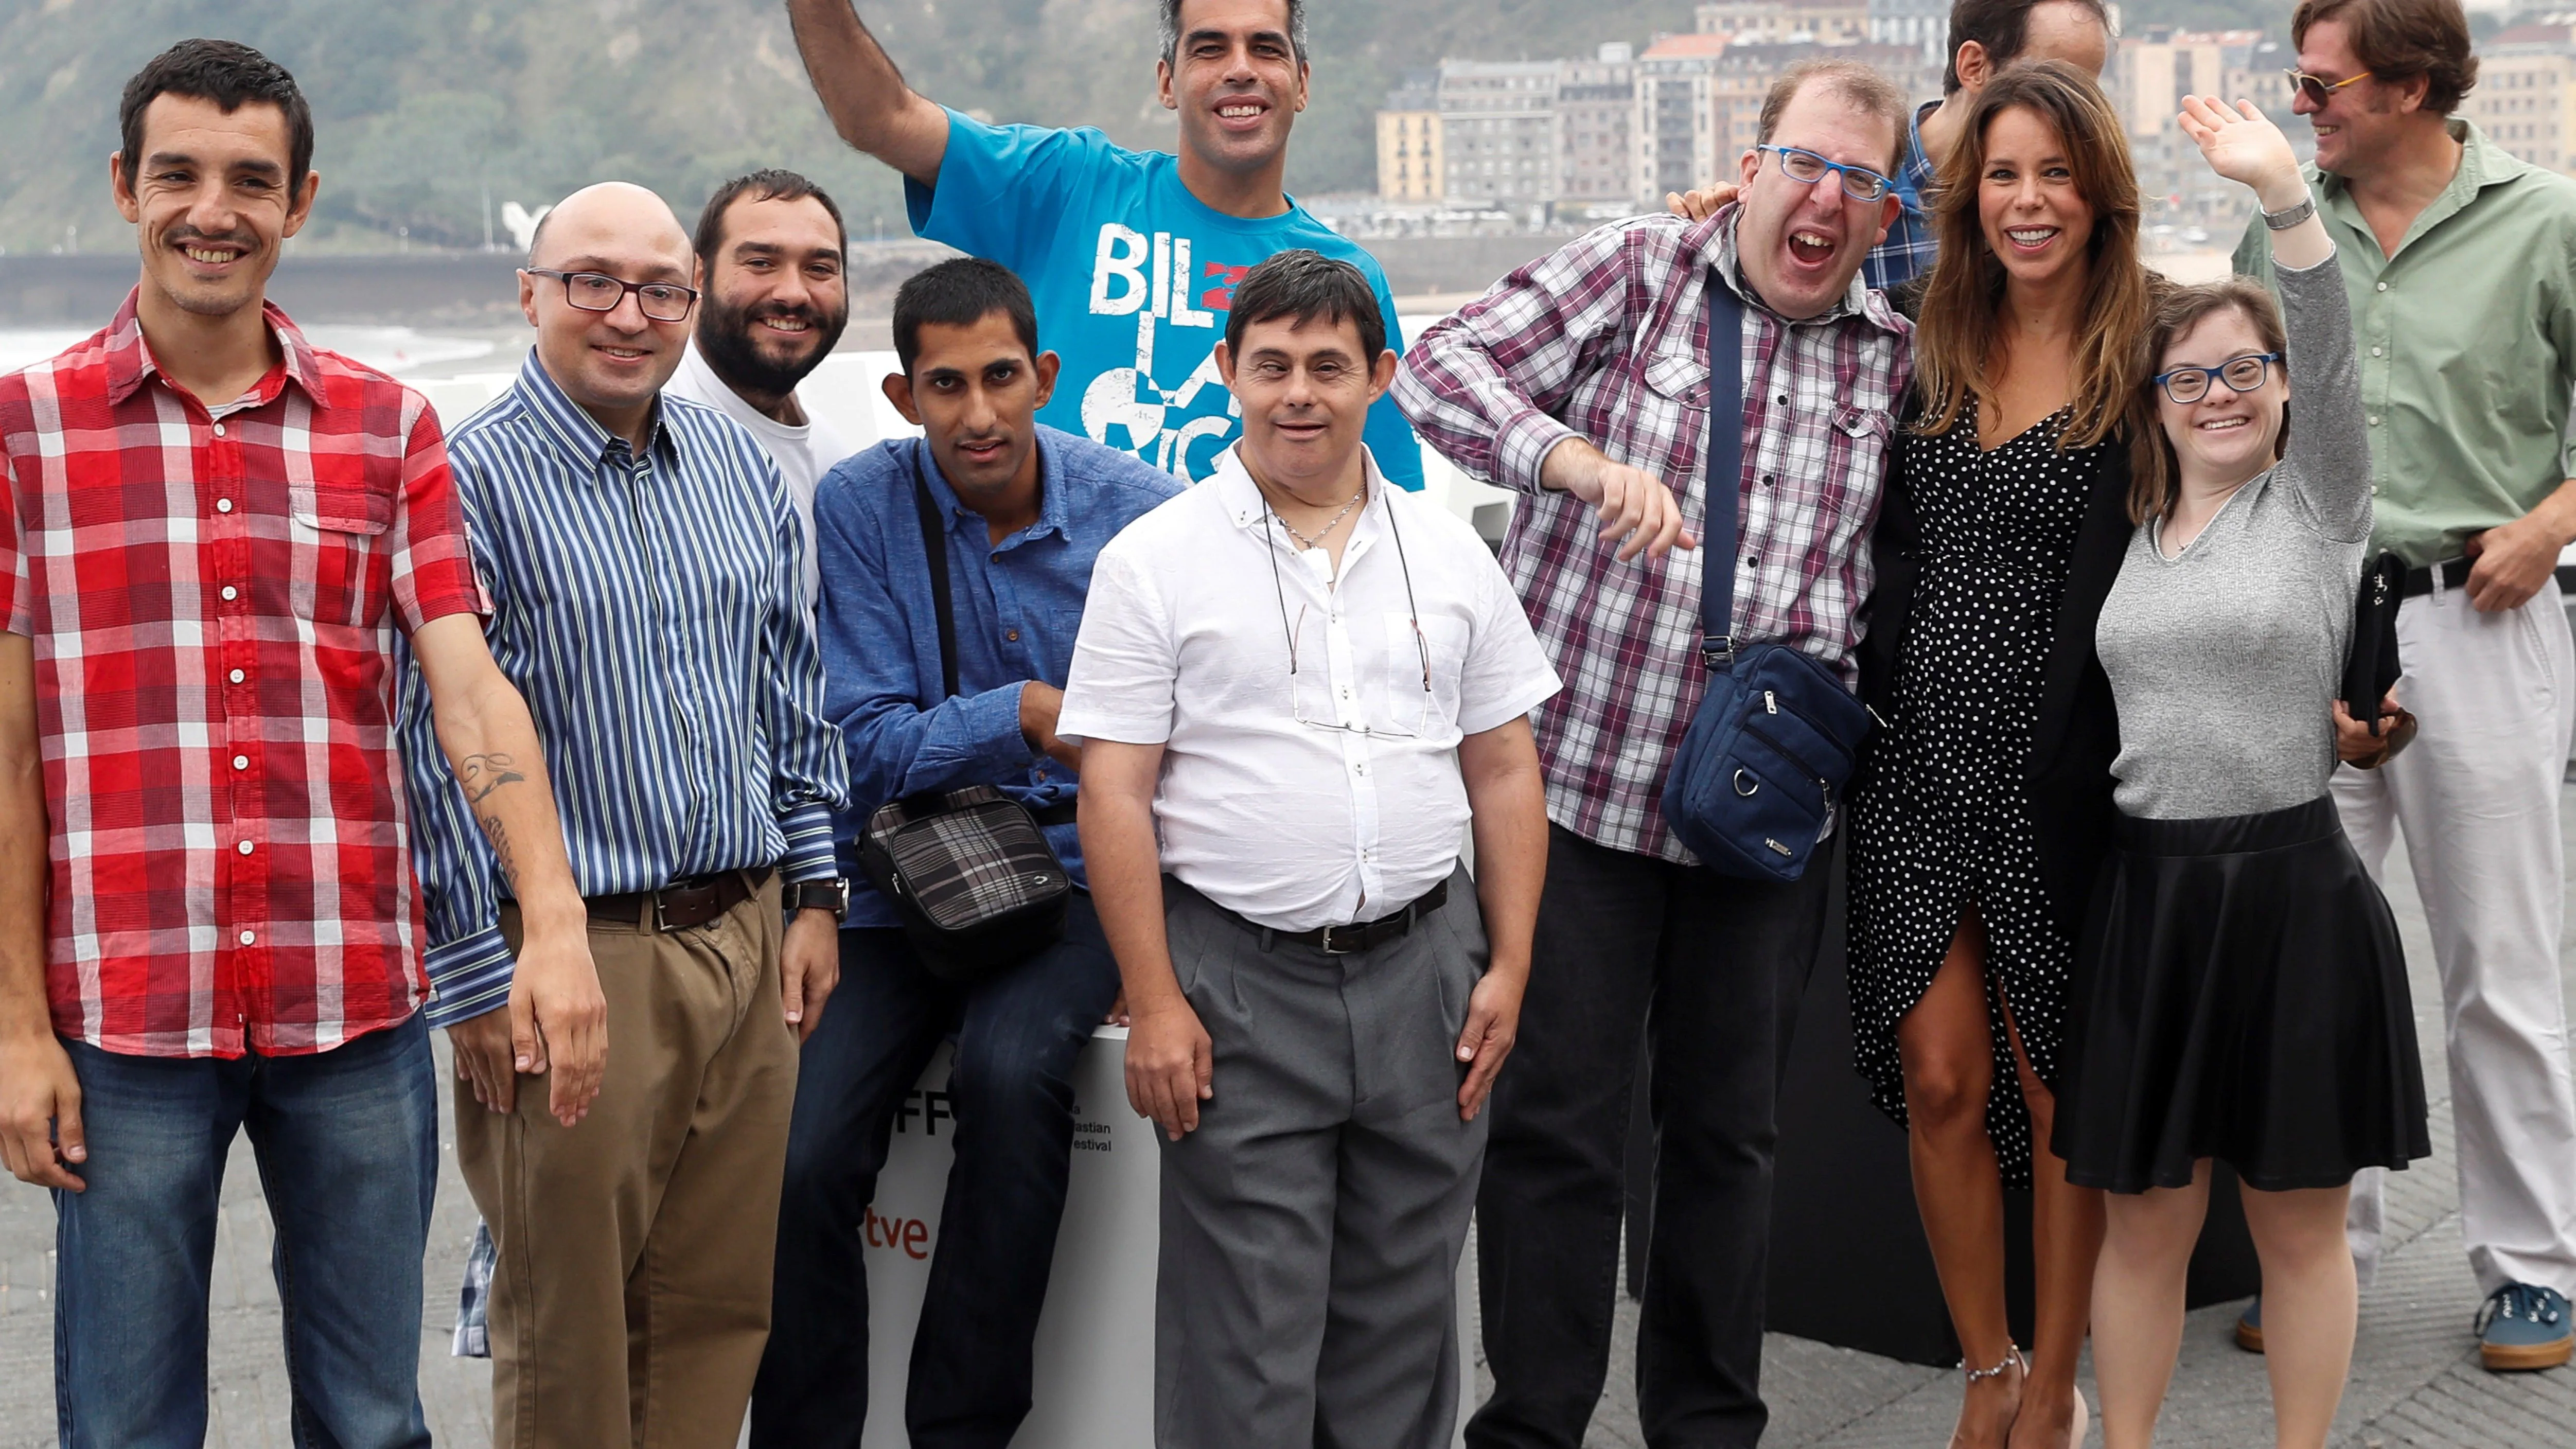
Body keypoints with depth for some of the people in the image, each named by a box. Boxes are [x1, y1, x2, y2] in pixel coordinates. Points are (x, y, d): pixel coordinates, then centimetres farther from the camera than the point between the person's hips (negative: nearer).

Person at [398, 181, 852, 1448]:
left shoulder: (740, 465, 11)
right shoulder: (468, 482, -9)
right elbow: (437, 756, -11)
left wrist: (814, 895, 12)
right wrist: (483, 990, -13)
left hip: (748, 947, 6)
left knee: (718, 1306, 12)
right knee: (569, 1323, 4)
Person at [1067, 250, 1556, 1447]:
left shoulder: (1448, 555, 10)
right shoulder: (1153, 561, -1)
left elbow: (1505, 770, 11)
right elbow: (1115, 796, -5)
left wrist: (1508, 967, 3)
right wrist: (1154, 1004, -10)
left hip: (1424, 967, 4)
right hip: (1239, 984, -3)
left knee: (1405, 1314, 12)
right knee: (1246, 1339, 0)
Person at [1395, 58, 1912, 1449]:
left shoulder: (1895, 360, 8)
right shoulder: (1636, 269, -2)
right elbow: (1440, 370, -12)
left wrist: (1821, 658, 1)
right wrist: (1585, 462, -27)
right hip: (1579, 775, -3)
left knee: (1729, 1127, 12)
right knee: (1555, 1120, 1)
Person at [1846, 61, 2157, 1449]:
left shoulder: (2143, 363, -6)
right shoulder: (1931, 352, 9)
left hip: (2061, 776, -4)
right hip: (1918, 762, 4)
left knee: (2057, 1086, 7)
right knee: (1939, 1081, 5)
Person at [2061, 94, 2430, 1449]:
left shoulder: (2317, 502, -1)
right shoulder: (2132, 531, 11)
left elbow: (2330, 359, -16)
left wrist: (2282, 191, -32)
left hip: (2292, 892, -3)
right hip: (2149, 890, 3)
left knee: (2298, 1224, 7)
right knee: (2144, 1219, 8)